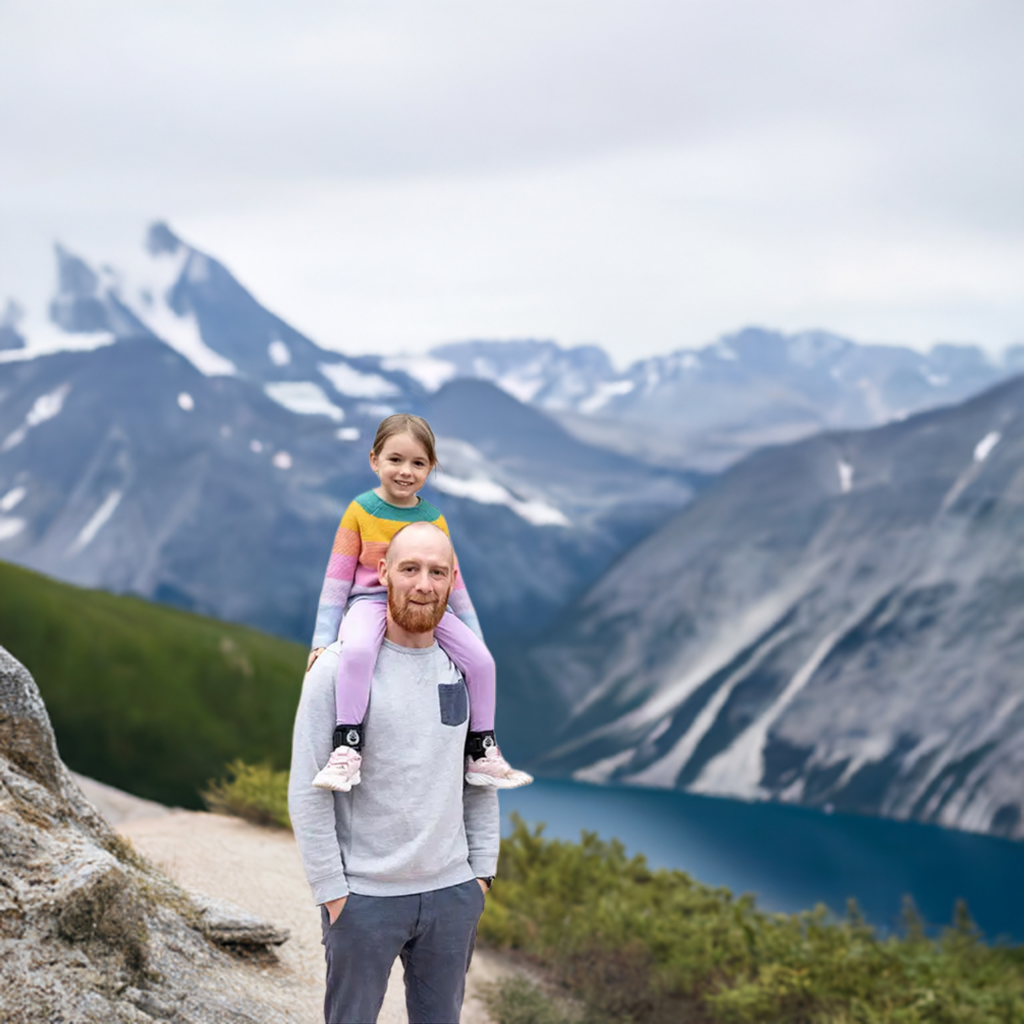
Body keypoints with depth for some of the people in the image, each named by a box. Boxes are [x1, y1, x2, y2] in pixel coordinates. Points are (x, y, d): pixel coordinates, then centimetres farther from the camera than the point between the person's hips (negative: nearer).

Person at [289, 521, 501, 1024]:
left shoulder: (464, 670, 6)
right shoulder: (339, 668, -9)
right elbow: (308, 790, -10)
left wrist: (482, 870, 7)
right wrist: (331, 891, -11)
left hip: (451, 892, 4)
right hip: (364, 897, -4)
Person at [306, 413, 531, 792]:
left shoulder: (434, 519, 7)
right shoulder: (361, 511, -2)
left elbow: (452, 580, 14)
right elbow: (337, 577, 0)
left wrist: (475, 636, 13)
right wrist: (323, 638, -5)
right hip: (370, 602, -4)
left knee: (481, 660, -12)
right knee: (357, 650, -37)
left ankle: (481, 754, 5)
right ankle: (346, 751, -31)